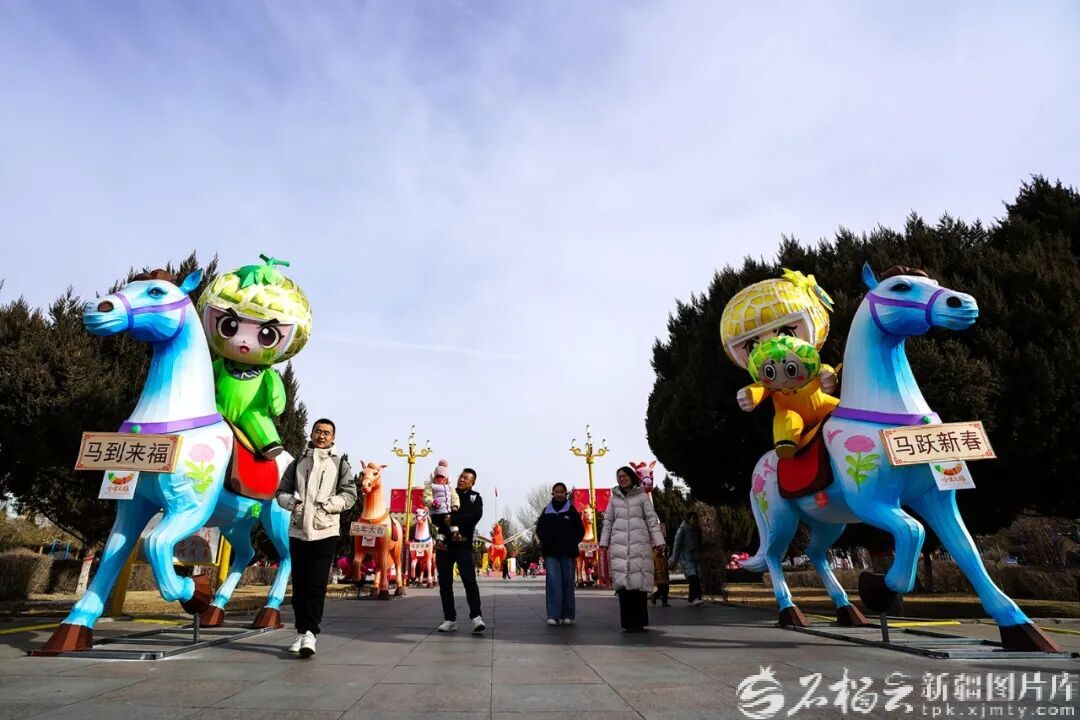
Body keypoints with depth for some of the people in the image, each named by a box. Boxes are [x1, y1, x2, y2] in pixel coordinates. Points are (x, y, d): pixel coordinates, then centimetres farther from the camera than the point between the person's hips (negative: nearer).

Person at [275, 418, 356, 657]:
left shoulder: (340, 464, 5)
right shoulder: (297, 463, 12)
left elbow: (349, 495, 0)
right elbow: (281, 491, 13)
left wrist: (326, 504, -14)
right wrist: (292, 502, -8)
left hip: (325, 531, -3)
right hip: (298, 531, 3)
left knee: (316, 584, -10)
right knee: (299, 584, 9)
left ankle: (309, 633, -9)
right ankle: (301, 631, 21)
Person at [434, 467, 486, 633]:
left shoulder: (475, 498, 6)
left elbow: (475, 516, -13)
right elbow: (434, 515, 5)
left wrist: (452, 519, -19)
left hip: (463, 545, -3)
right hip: (443, 545, 3)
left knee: (469, 580, -13)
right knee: (445, 582, 6)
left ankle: (476, 616, -10)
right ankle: (450, 619, 14)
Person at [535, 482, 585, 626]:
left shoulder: (572, 510, 4)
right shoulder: (547, 511, 7)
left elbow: (580, 530, 6)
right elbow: (539, 529, 12)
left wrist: (572, 543, -4)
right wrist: (546, 543, 1)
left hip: (567, 553, 0)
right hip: (551, 553, 0)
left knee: (568, 582, 3)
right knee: (553, 583, -7)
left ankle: (568, 615, 13)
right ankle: (553, 615, -4)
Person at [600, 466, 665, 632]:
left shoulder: (642, 496, 7)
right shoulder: (614, 498, 13)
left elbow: (652, 519, 3)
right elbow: (608, 521, 15)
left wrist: (658, 541, -5)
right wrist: (604, 542, 10)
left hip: (639, 543, -2)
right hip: (619, 544, 2)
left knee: (639, 581, -4)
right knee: (622, 582, -6)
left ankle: (638, 622, 5)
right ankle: (629, 622, 1)